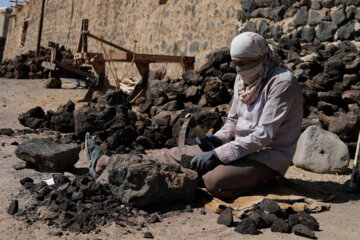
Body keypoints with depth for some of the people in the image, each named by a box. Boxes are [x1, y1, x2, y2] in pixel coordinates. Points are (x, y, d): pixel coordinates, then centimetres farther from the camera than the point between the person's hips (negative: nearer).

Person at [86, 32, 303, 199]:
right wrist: (216, 140, -4)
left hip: (268, 157, -7)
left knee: (215, 181, -34)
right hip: (243, 147, 7)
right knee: (179, 154, -2)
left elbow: (263, 135, -24)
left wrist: (217, 155, -25)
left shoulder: (282, 83, -18)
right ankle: (106, 164, 0)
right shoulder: (243, 79, 8)